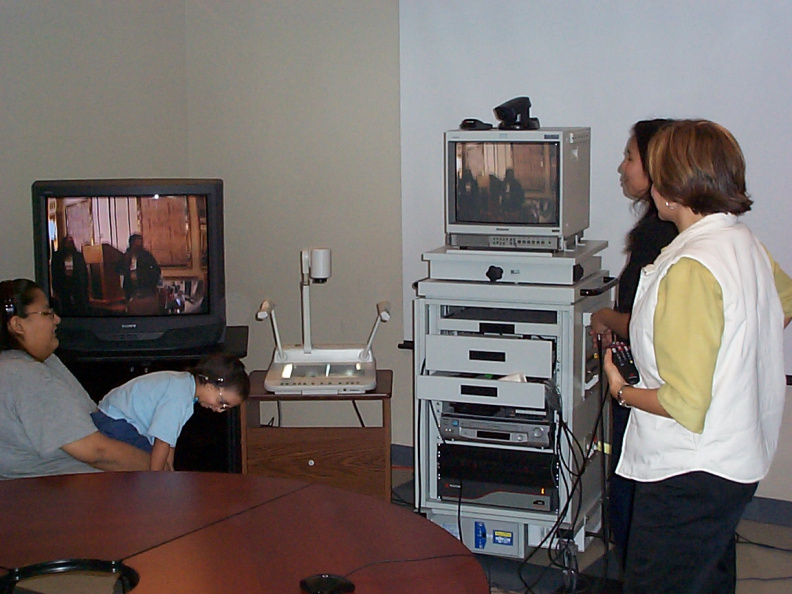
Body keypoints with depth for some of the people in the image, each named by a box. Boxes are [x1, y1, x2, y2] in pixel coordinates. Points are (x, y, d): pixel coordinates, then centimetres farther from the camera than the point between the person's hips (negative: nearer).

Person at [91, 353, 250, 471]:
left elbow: (170, 433, 7)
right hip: (113, 423, -10)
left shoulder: (185, 383, 3)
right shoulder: (179, 397, -28)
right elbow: (162, 441, -27)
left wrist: (168, 467, 8)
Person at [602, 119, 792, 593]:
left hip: (693, 476, -10)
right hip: (741, 458, 10)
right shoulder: (746, 244, 3)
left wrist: (623, 391, -10)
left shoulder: (691, 270, -26)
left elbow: (685, 406, -27)